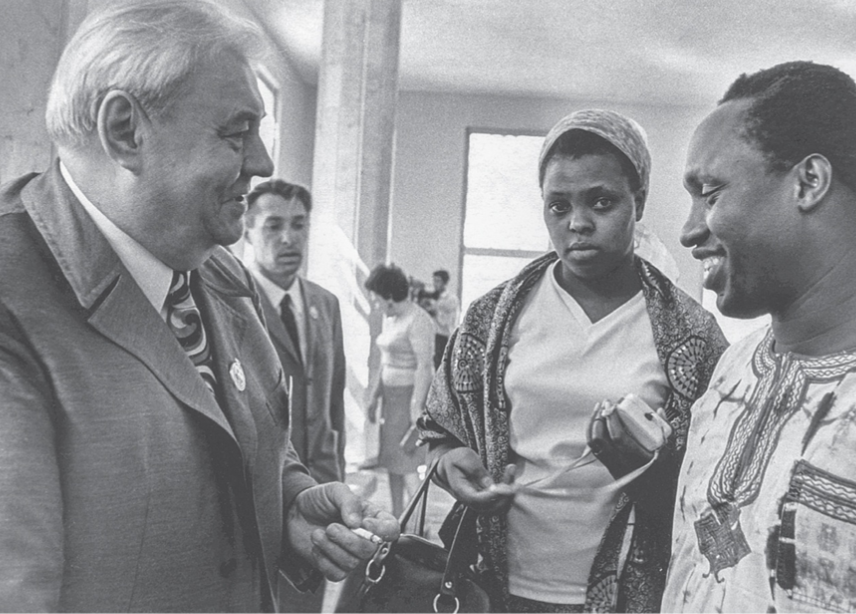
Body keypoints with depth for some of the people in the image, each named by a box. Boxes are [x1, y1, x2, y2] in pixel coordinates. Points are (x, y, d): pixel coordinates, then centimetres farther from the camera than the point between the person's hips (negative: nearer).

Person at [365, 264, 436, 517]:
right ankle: (396, 515, 23)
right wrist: (374, 395, 18)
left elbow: (424, 366, -19)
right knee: (391, 458, 13)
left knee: (407, 461, -7)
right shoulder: (389, 318, 12)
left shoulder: (418, 320, -16)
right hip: (392, 393, 9)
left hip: (412, 392, -9)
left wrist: (416, 406, -22)